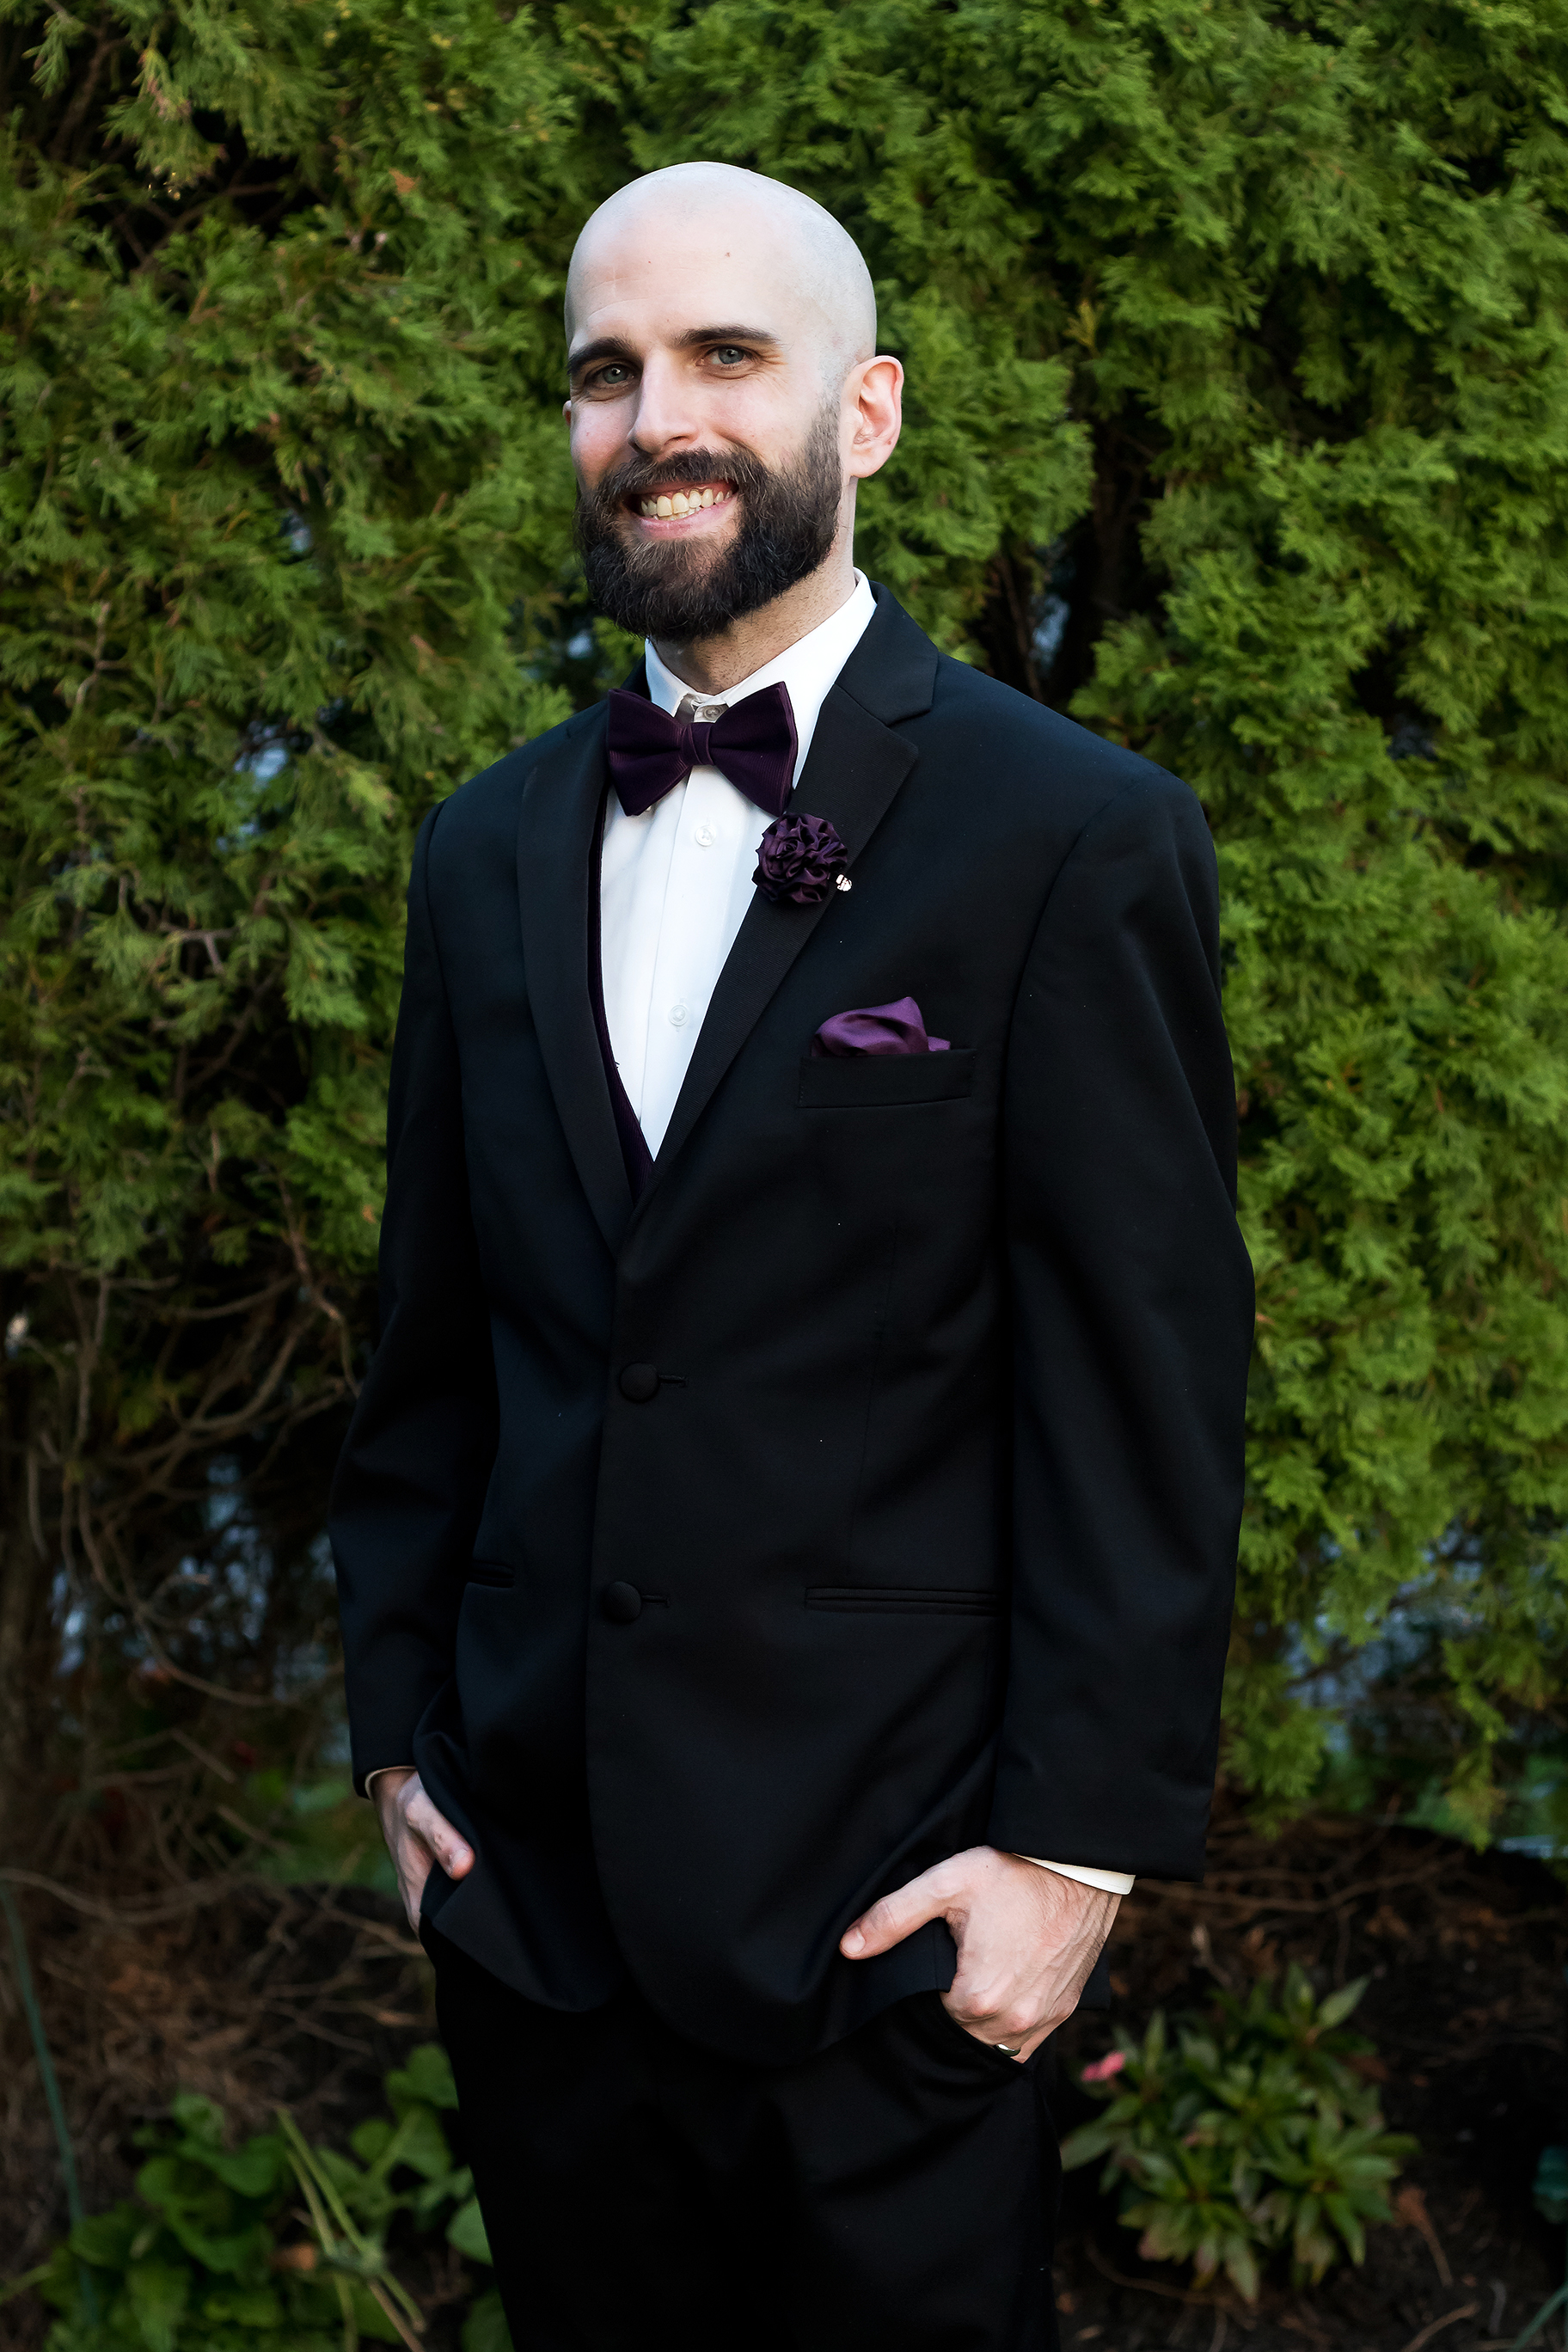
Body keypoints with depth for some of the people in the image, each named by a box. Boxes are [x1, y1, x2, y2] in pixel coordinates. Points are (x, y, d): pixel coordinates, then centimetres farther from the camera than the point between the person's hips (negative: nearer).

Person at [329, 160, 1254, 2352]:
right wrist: (399, 1721, 11)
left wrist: (1080, 1842, -13)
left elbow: (1149, 1398, -10)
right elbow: (435, 1337, 14)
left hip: (884, 1913, -4)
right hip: (526, 1888, 5)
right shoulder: (492, 849, 10)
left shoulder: (1080, 839, -8)